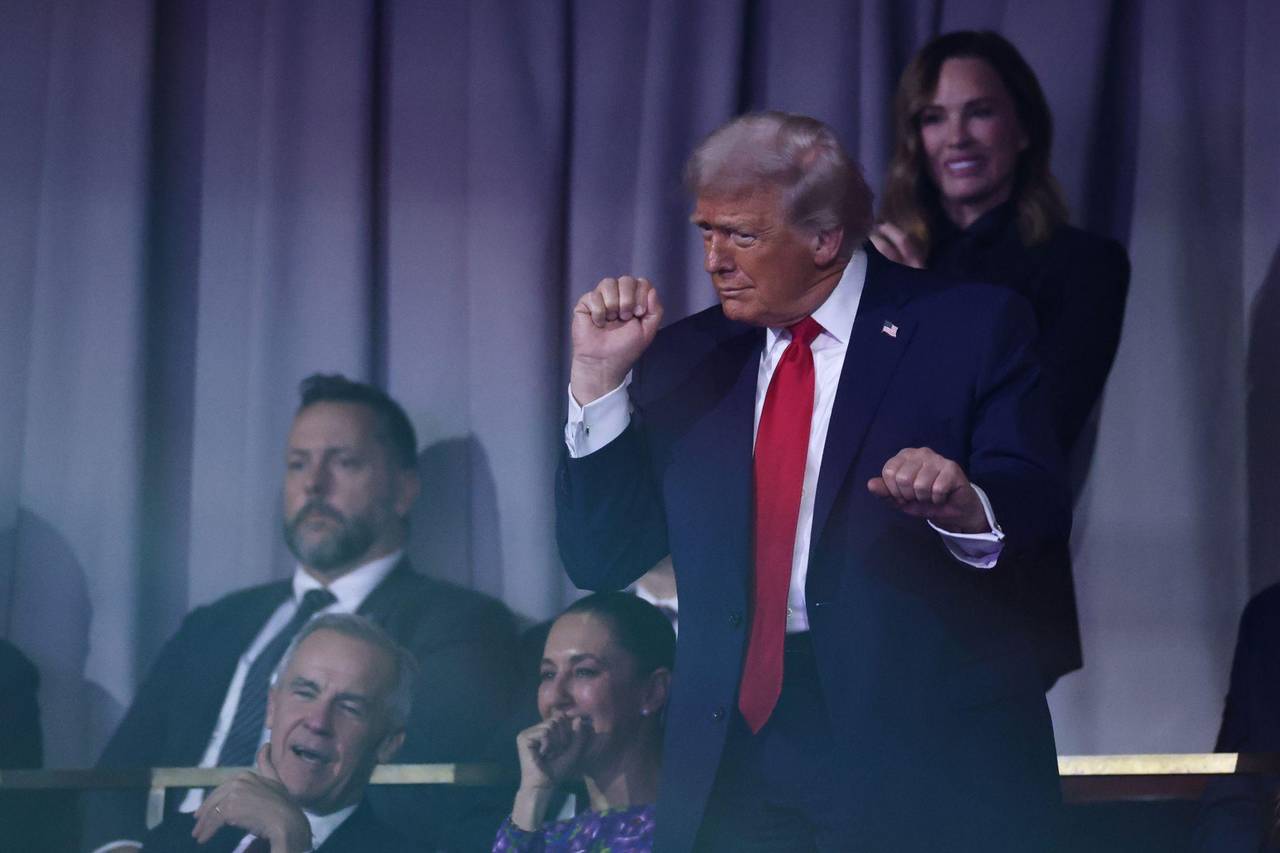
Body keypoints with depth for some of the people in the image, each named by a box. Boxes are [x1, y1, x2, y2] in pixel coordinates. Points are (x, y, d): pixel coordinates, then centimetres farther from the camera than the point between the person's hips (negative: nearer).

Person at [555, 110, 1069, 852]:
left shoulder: (970, 327, 0)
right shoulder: (686, 359, 12)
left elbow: (1040, 512, -9)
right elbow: (601, 559, 7)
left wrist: (964, 507, -32)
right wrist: (601, 377, -1)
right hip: (733, 765, 3)